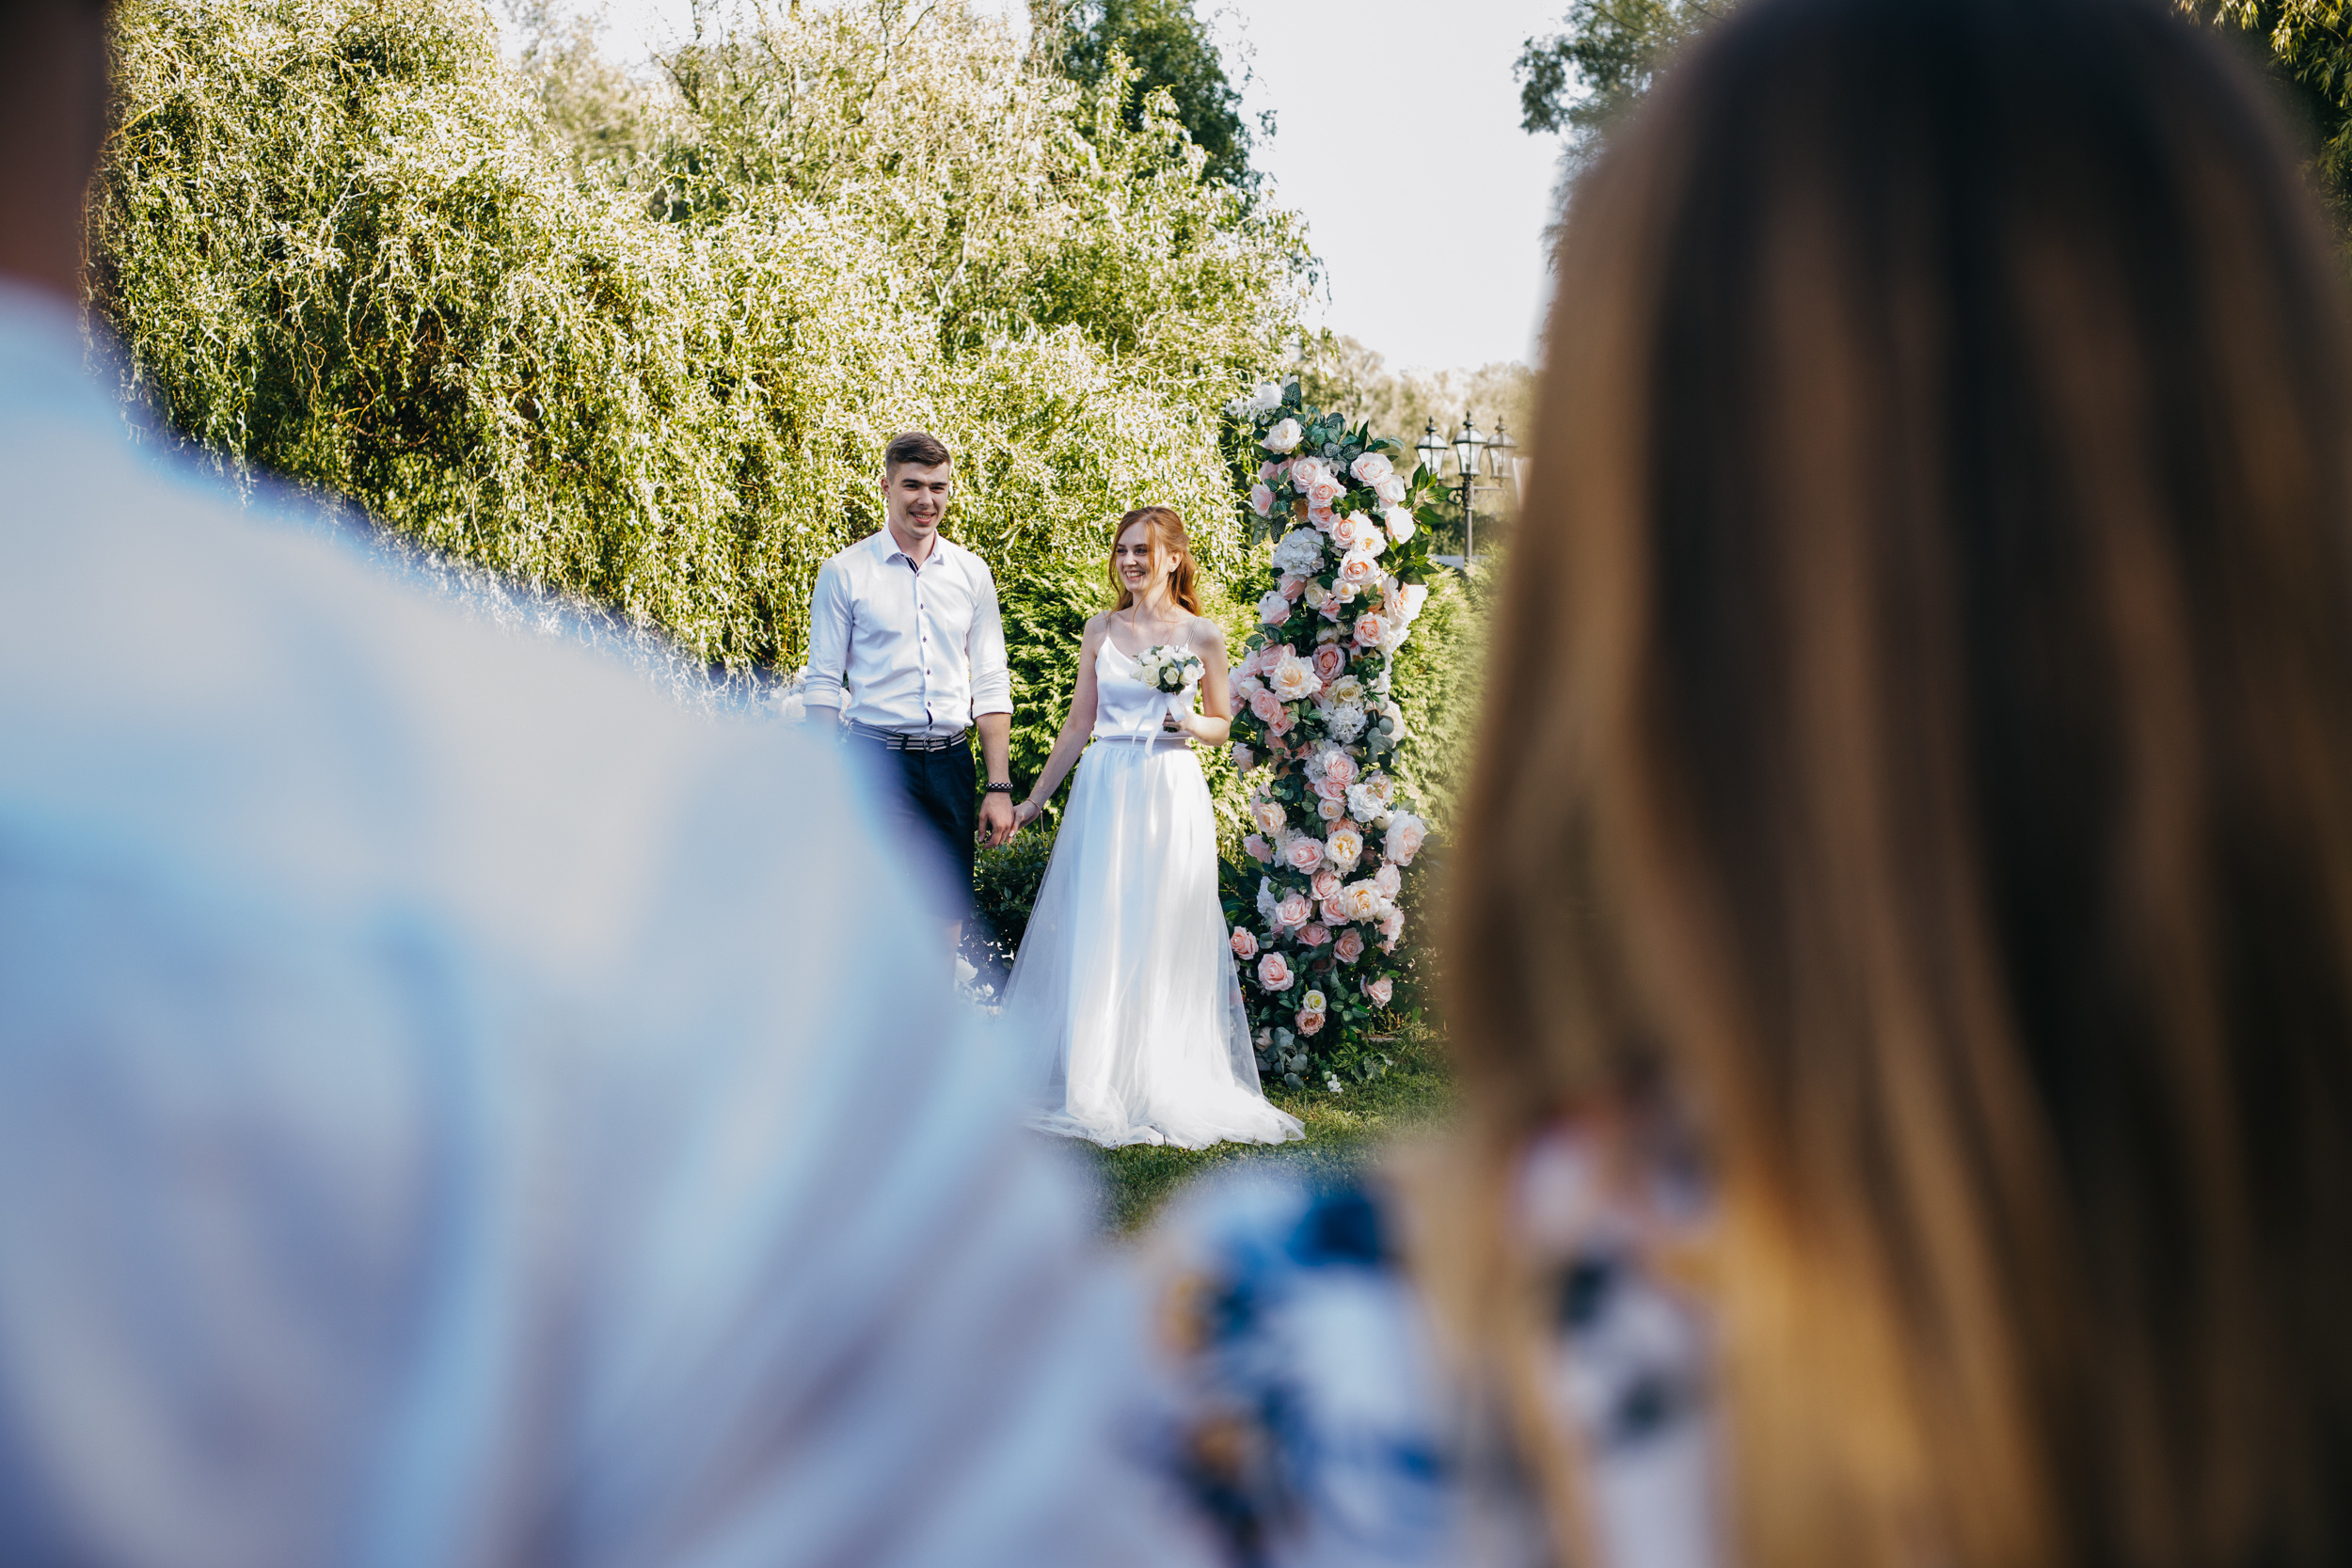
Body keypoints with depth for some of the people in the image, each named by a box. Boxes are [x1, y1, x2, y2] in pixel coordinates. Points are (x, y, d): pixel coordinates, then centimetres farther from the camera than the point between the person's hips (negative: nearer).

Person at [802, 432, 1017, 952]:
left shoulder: (972, 573, 10)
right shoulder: (844, 573, 0)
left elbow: (990, 687, 10)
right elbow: (822, 687, 0)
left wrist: (999, 788, 4)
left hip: (951, 763, 4)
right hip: (876, 759, -4)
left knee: (948, 919, 7)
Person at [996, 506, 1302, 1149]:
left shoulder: (1202, 635, 2)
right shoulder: (1101, 630, 7)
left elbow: (1223, 724, 11)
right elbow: (1078, 724, 11)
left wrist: (1190, 724, -11)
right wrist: (1034, 799, 11)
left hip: (1170, 794, -2)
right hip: (1104, 789, 2)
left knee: (1164, 943, 0)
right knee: (1093, 938, 1)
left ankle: (1162, 1090, 12)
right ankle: (1091, 1087, 11)